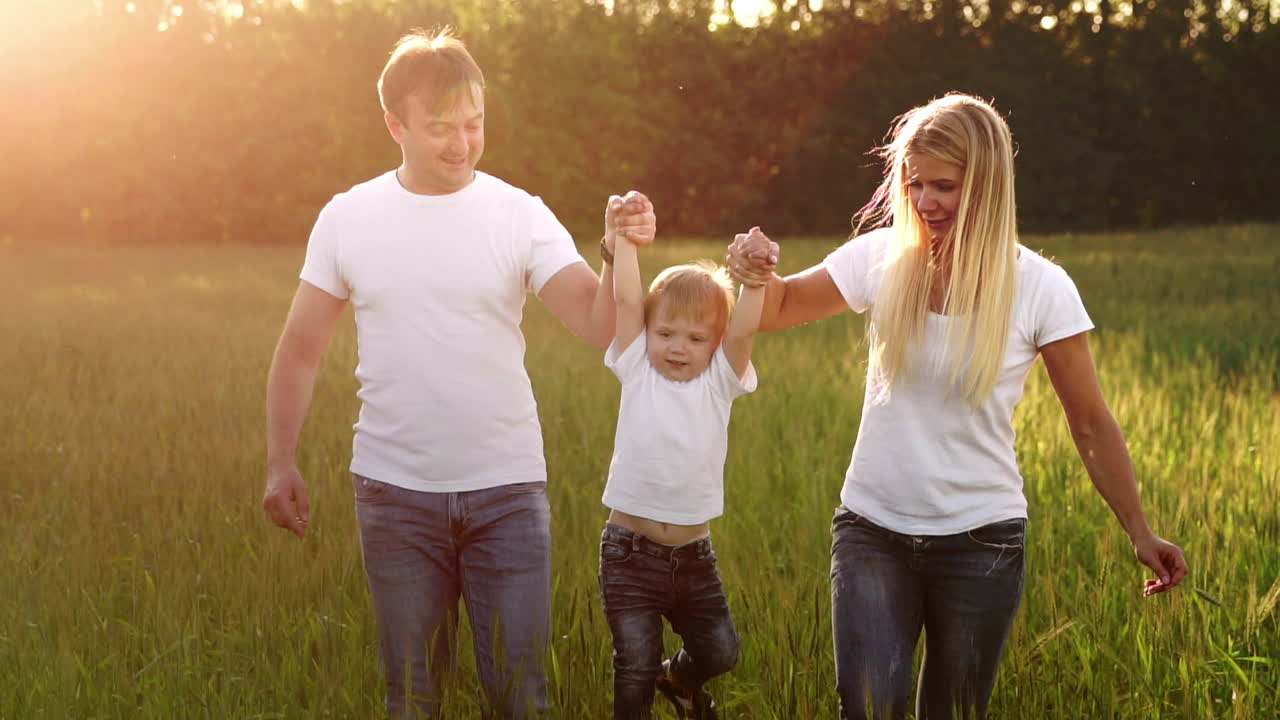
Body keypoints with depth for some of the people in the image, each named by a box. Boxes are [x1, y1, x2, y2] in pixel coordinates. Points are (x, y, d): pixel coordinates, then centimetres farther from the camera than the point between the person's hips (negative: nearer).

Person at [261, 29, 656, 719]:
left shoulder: (519, 215, -4)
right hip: (394, 492, 1)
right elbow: (300, 349, 5)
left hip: (506, 488, -1)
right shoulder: (347, 218, -1)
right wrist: (280, 462, -1)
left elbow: (598, 325, -14)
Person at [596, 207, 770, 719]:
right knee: (635, 668, -2)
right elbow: (626, 301, -9)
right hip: (630, 551, -2)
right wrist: (624, 237, -9)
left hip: (694, 554, 2)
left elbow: (742, 332, -15)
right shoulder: (637, 373, -1)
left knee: (719, 653, 9)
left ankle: (679, 678, 40)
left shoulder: (718, 383, 2)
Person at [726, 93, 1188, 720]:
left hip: (980, 542, -1)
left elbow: (1091, 425, -1)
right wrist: (758, 275, -13)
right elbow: (778, 310, 9)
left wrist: (1140, 532, -1)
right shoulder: (882, 258, -3)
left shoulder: (1039, 287, -9)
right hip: (871, 530, 1)